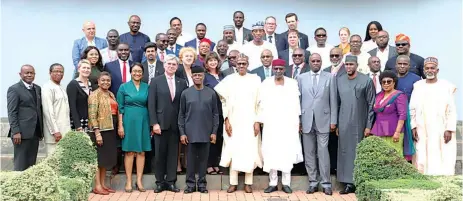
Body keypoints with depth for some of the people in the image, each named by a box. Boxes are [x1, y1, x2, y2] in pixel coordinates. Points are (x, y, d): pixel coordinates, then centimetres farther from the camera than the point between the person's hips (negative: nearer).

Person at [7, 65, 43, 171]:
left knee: (32, 163, 8)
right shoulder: (14, 89, -3)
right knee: (20, 164, -1)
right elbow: (12, 113, -8)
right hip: (22, 132, -6)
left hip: (35, 132, 6)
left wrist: (41, 130, 12)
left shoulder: (38, 89, 15)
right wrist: (15, 132, -15)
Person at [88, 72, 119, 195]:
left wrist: (119, 127, 9)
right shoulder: (95, 95, -7)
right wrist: (97, 132, -21)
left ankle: (103, 184, 19)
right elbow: (92, 115, -14)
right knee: (98, 157, -2)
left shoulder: (111, 94, 16)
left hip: (111, 129, 8)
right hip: (100, 129, -7)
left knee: (107, 157, 11)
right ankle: (97, 186, 5)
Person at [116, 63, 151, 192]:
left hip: (143, 121, 2)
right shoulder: (124, 87, 2)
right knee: (129, 151, 1)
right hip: (129, 120, -2)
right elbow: (120, 107, 0)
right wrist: (120, 125, -6)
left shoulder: (147, 87, 7)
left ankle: (139, 181, 10)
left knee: (141, 151, 4)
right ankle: (129, 181, 8)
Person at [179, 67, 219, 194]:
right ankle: (190, 184, 15)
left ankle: (202, 184, 17)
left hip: (206, 132, 0)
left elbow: (215, 114, 4)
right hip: (190, 133, 0)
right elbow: (181, 114, 4)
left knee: (203, 159, 7)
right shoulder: (185, 93, 2)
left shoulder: (211, 93, 3)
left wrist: (214, 132, -1)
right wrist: (182, 133, -2)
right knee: (191, 159, 5)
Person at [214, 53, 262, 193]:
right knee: (233, 151, 3)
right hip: (233, 122, 0)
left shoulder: (255, 79, 2)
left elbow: (259, 102, 1)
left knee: (249, 151, 2)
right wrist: (226, 120, -5)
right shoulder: (229, 79, 3)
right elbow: (223, 101, 2)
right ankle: (233, 183, 12)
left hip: (250, 122, 0)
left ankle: (248, 183, 12)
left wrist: (257, 122, -5)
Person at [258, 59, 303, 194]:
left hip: (288, 124, 0)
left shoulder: (292, 83, 5)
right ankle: (273, 183, 9)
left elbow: (296, 104, 5)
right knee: (271, 152, 1)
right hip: (271, 124, 0)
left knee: (288, 152, -1)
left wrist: (297, 122, 2)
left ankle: (286, 183, 8)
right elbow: (261, 104, 1)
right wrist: (258, 121, -4)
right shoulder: (265, 84, 3)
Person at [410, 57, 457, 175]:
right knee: (422, 159, -1)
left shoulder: (446, 87, 2)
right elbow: (412, 109, 7)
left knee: (442, 160, -4)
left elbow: (451, 111, 0)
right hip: (422, 131, 2)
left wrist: (449, 129, -8)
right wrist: (413, 127, 0)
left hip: (441, 131, -1)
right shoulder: (418, 86, 8)